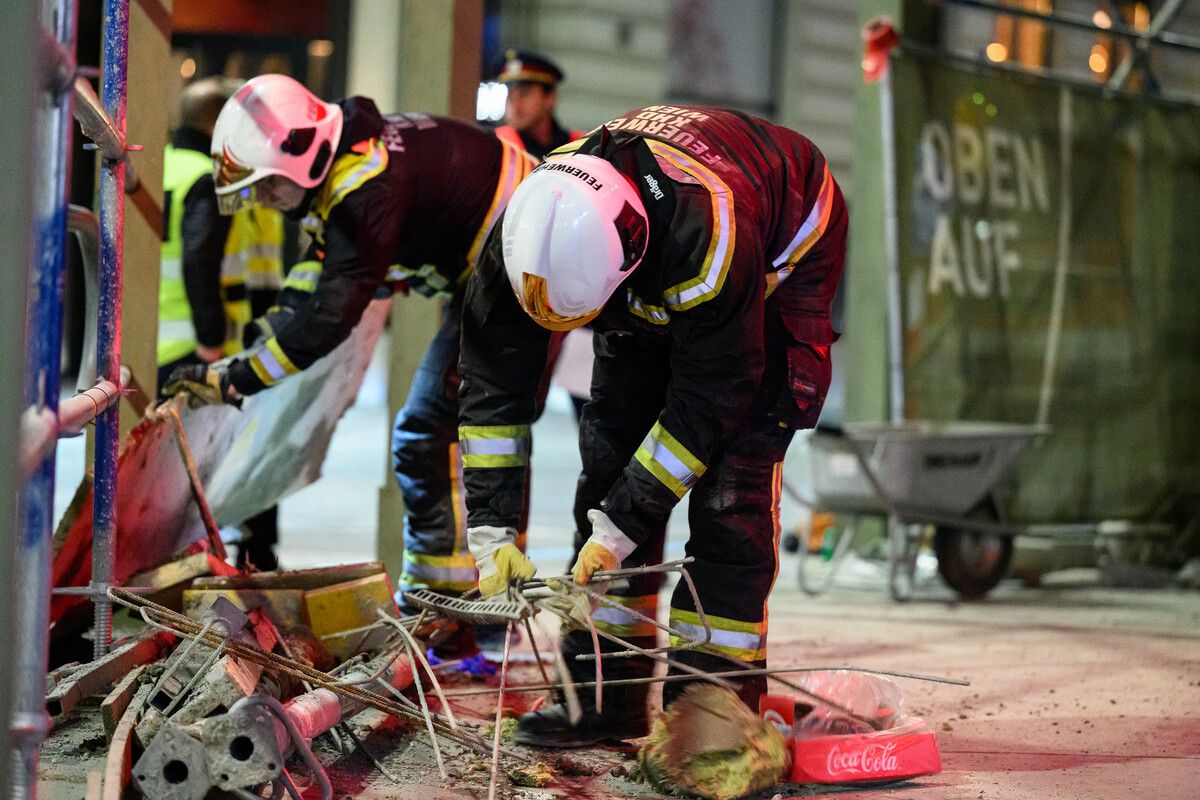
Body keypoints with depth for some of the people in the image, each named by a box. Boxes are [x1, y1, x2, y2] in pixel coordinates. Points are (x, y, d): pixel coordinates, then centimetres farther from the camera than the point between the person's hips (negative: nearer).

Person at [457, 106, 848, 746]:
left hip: (784, 250, -5)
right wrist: (489, 530, -26)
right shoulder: (530, 229, -31)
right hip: (653, 288, 5)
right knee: (610, 452, -4)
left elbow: (707, 402, -34)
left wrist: (620, 529, -31)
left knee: (730, 477, -17)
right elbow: (492, 386, -22)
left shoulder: (709, 237, -45)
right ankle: (603, 693, 2)